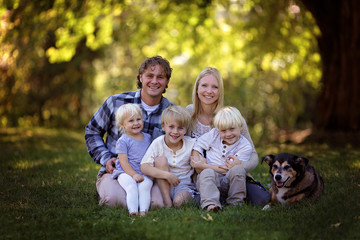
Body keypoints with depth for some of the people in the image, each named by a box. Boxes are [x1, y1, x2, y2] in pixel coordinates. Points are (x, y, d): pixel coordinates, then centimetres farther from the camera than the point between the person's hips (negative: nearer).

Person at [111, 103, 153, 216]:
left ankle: (143, 211, -37)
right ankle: (133, 212, -40)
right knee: (131, 187, -31)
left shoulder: (147, 137, 15)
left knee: (145, 186, -27)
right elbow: (124, 162, -8)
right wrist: (134, 174, -19)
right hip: (126, 173, -3)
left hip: (144, 174, 4)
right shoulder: (122, 141, -3)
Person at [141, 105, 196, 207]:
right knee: (161, 159, -23)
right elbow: (144, 167, -22)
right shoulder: (158, 143, -9)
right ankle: (166, 199, -20)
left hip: (184, 185, -2)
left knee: (179, 201, -35)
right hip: (163, 185, 2)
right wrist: (167, 175, -30)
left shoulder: (191, 144, -5)